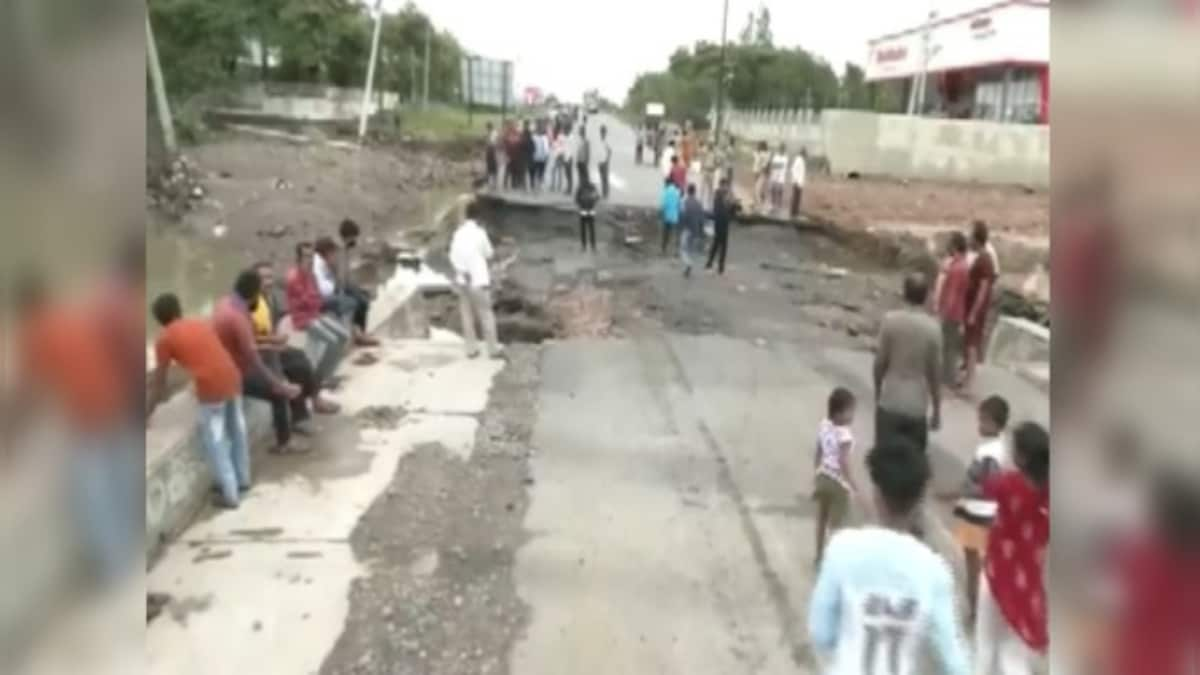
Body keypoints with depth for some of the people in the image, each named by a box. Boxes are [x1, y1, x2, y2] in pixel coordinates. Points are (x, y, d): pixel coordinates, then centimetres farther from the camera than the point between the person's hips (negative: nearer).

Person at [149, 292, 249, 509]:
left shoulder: (165, 338, 5)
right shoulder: (204, 323, 20)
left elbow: (159, 381, 7)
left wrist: (149, 412, 15)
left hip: (211, 388, -6)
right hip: (232, 378, 6)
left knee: (214, 441, 5)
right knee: (236, 430, 22)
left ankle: (230, 494, 8)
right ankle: (242, 479, 37)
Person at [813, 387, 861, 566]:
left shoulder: (824, 426, 0)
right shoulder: (844, 434, -24)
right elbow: (843, 462, -29)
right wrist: (854, 485, -25)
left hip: (823, 477, 8)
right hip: (838, 481, -8)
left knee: (822, 519, 21)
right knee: (837, 524, 6)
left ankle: (820, 556, 35)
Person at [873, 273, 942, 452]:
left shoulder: (890, 320, -10)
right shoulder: (933, 328, -10)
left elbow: (880, 362, -4)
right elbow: (935, 374, -5)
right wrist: (936, 410, 6)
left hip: (889, 402, 0)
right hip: (917, 407, 0)